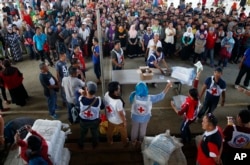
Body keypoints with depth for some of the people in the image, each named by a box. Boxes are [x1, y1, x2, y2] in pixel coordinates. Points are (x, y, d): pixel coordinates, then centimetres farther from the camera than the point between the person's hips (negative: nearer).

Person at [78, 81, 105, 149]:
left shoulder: (81, 99, -34)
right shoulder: (99, 100, -34)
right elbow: (102, 107, -10)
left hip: (83, 121, 1)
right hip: (95, 121, 0)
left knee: (83, 133, 32)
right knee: (95, 133, 31)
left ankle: (81, 145, 58)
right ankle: (95, 144, 57)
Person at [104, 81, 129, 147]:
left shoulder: (106, 95, -23)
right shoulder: (118, 101, -43)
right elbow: (121, 114, -27)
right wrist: (124, 121, -9)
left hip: (110, 118, 6)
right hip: (119, 121, -6)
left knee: (110, 130, 34)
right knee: (123, 132, 26)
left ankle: (109, 141, 62)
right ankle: (125, 143, 54)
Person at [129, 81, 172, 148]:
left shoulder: (133, 96, -30)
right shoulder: (150, 98, -34)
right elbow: (161, 96, -23)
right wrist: (167, 87, -18)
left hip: (135, 117, 1)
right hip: (145, 118, -1)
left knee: (134, 129, 28)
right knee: (143, 130, 29)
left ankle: (134, 141, 50)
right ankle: (140, 141, 53)